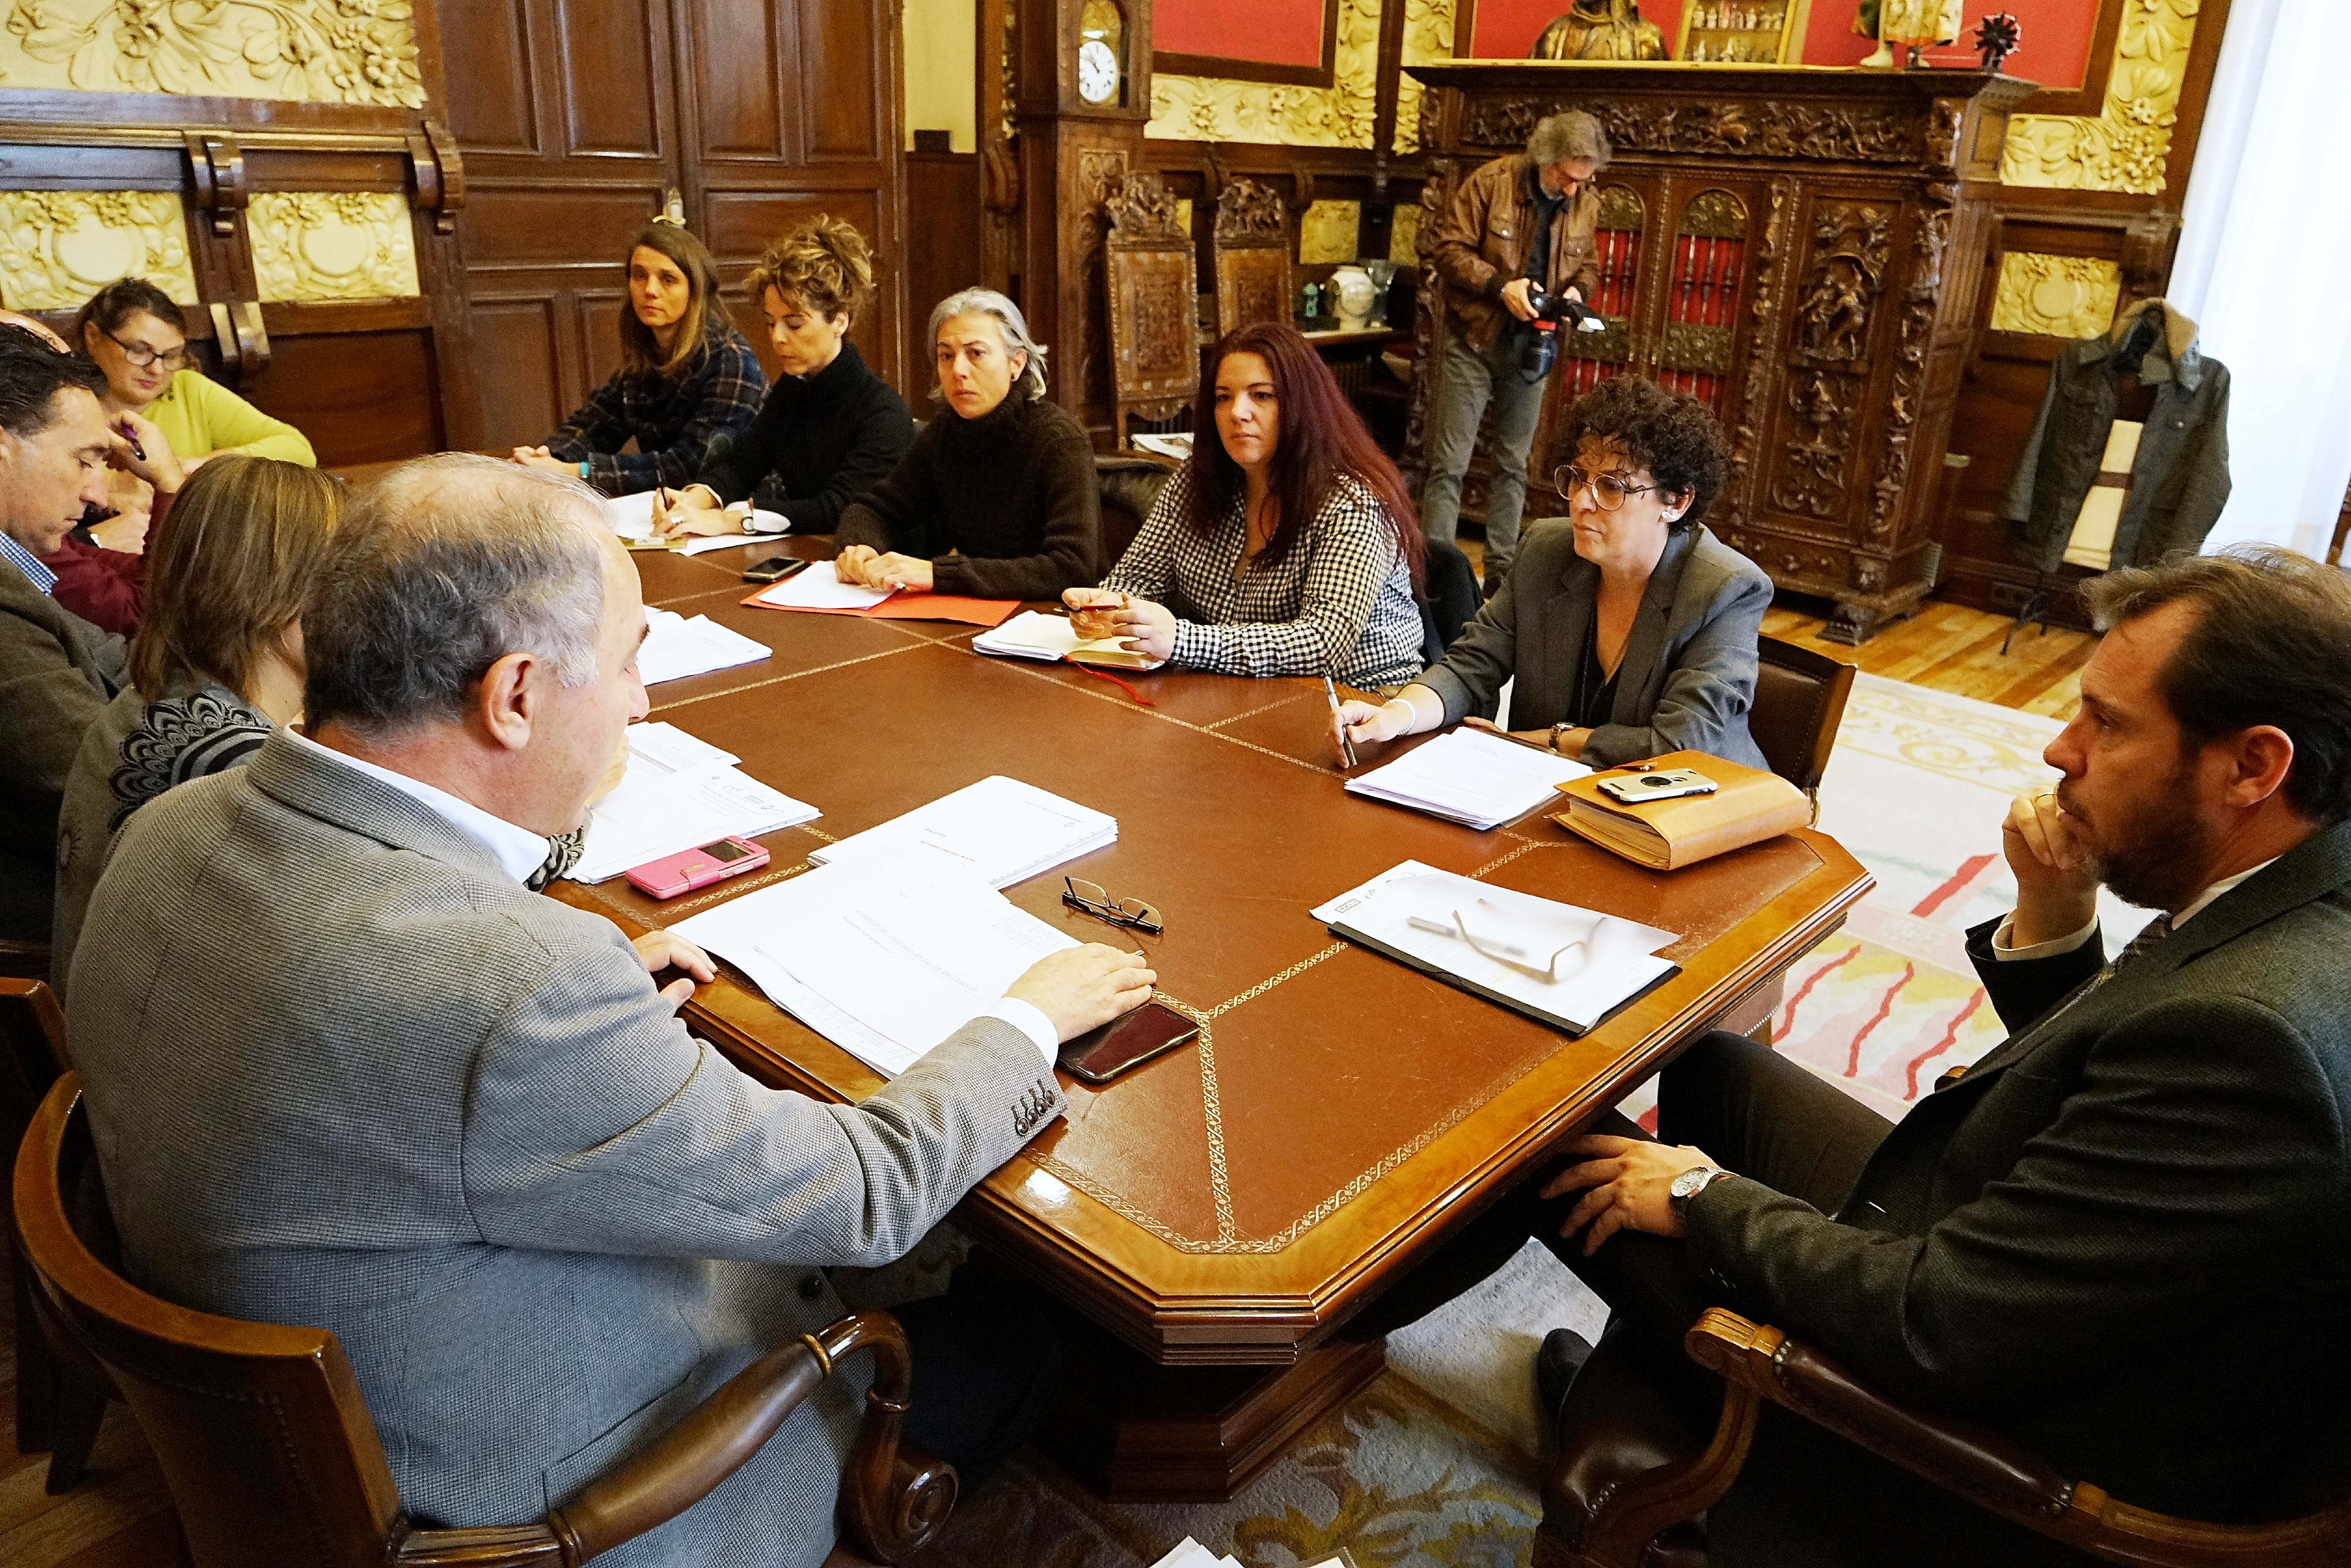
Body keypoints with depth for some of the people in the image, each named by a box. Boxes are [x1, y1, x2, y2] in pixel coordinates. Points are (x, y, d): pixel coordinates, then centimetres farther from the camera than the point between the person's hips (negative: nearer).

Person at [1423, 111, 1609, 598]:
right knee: (1449, 465, -6)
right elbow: (1450, 250, -12)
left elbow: (1588, 266, 15)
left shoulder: (1586, 204, 2)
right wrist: (1500, 286, -24)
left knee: (1513, 467, 11)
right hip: (1473, 344, -4)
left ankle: (1501, 576, 19)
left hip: (1531, 349, 5)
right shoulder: (1490, 183, -11)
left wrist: (1577, 290, -8)